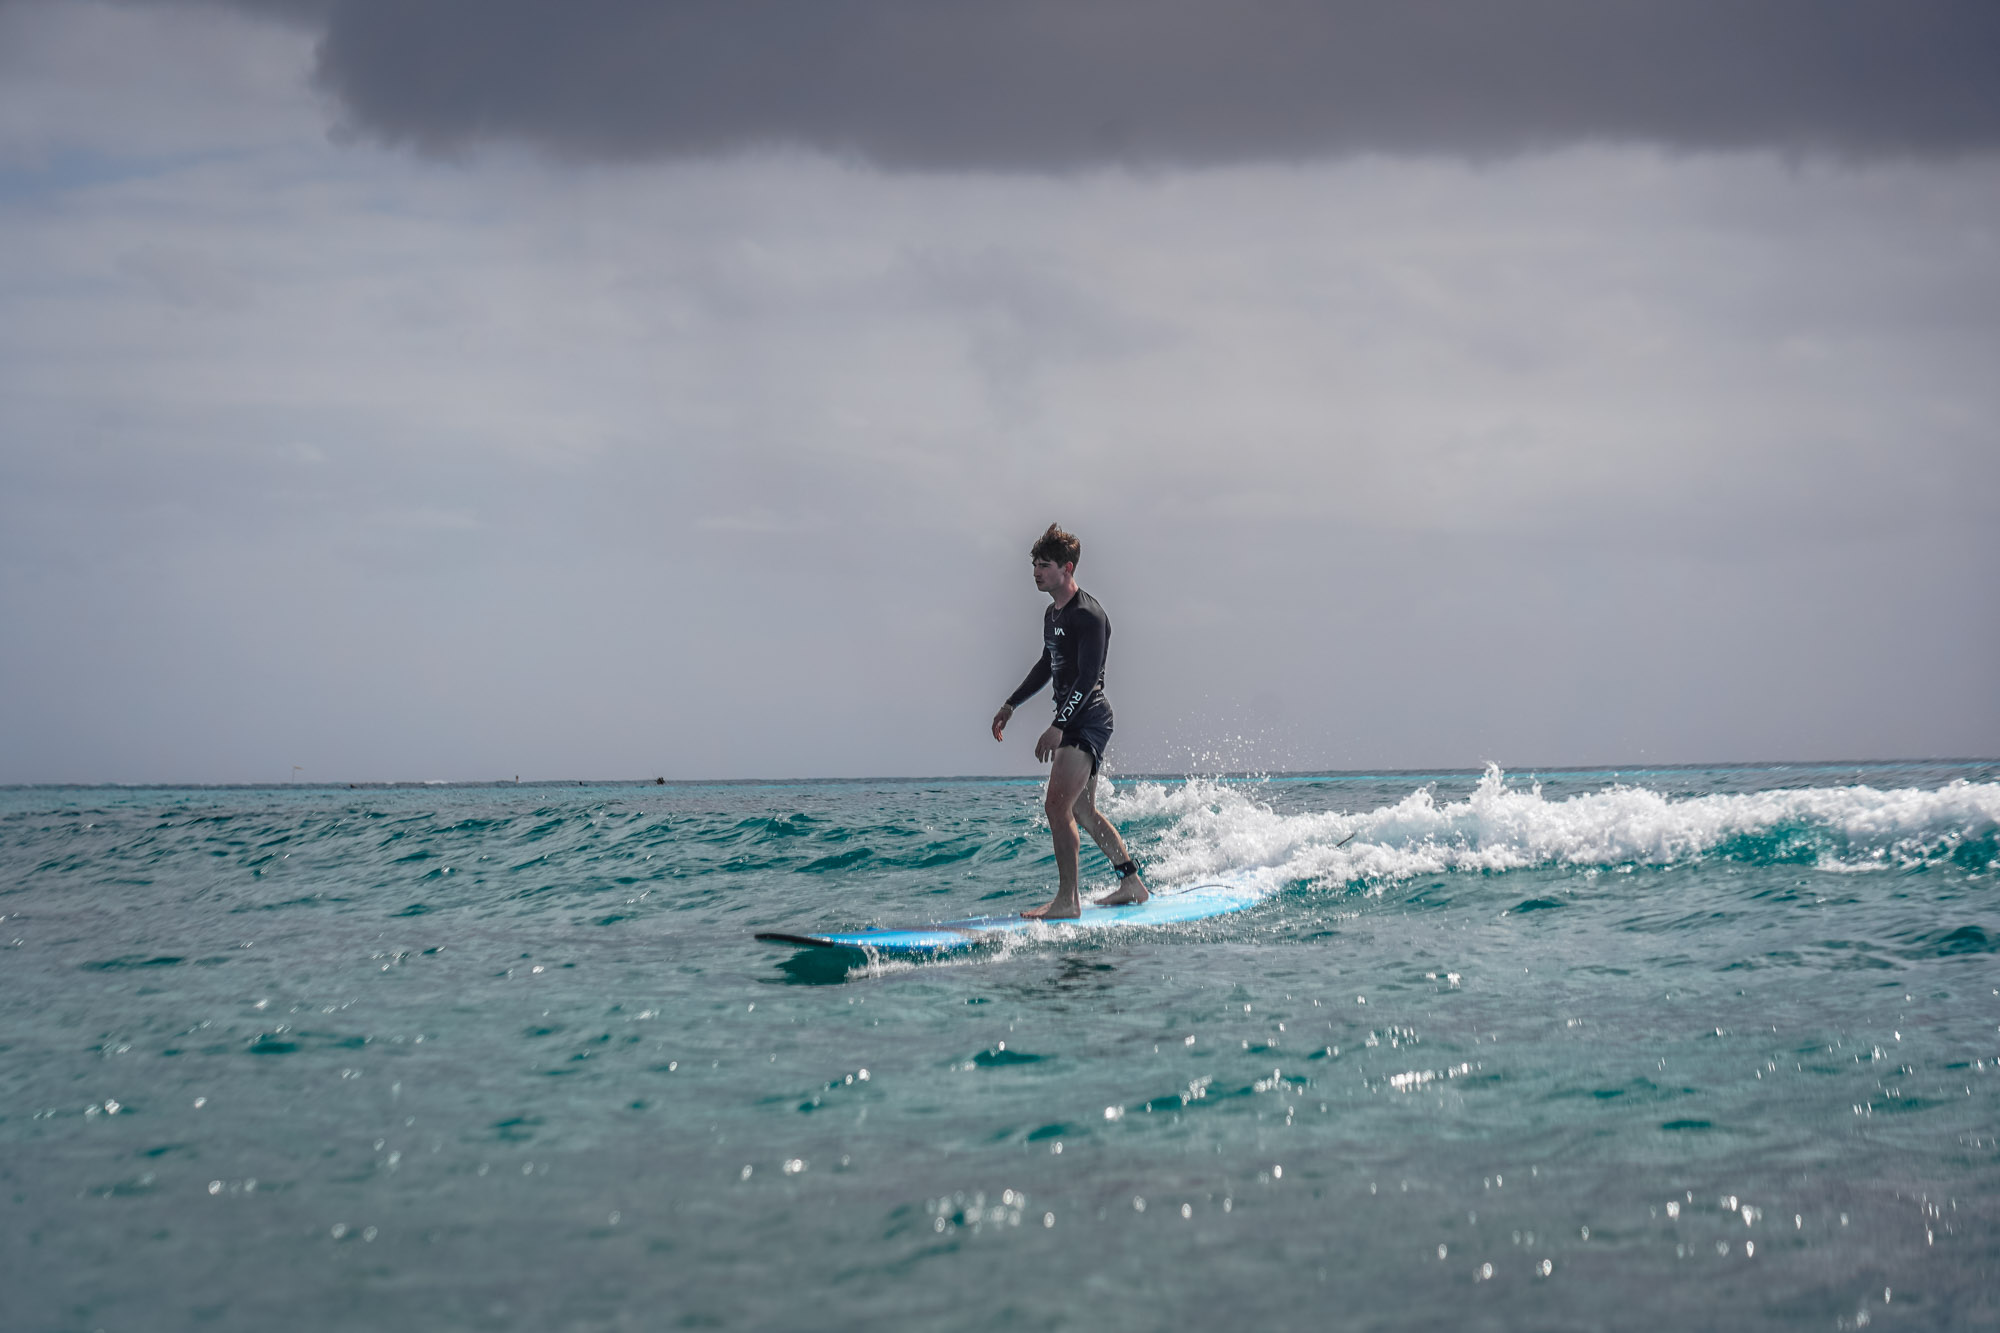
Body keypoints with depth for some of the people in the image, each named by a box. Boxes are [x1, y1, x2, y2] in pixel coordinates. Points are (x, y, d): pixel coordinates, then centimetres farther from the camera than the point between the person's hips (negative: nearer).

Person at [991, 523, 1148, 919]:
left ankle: (1067, 900, -17)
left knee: (1058, 805, -18)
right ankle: (1132, 884, 27)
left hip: (1088, 720, -11)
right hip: (1073, 723, 11)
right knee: (1083, 811, 17)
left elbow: (1088, 676, -23)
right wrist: (1011, 705, 29)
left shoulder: (1088, 615, -16)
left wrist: (1058, 727, -29)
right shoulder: (1052, 614, 14)